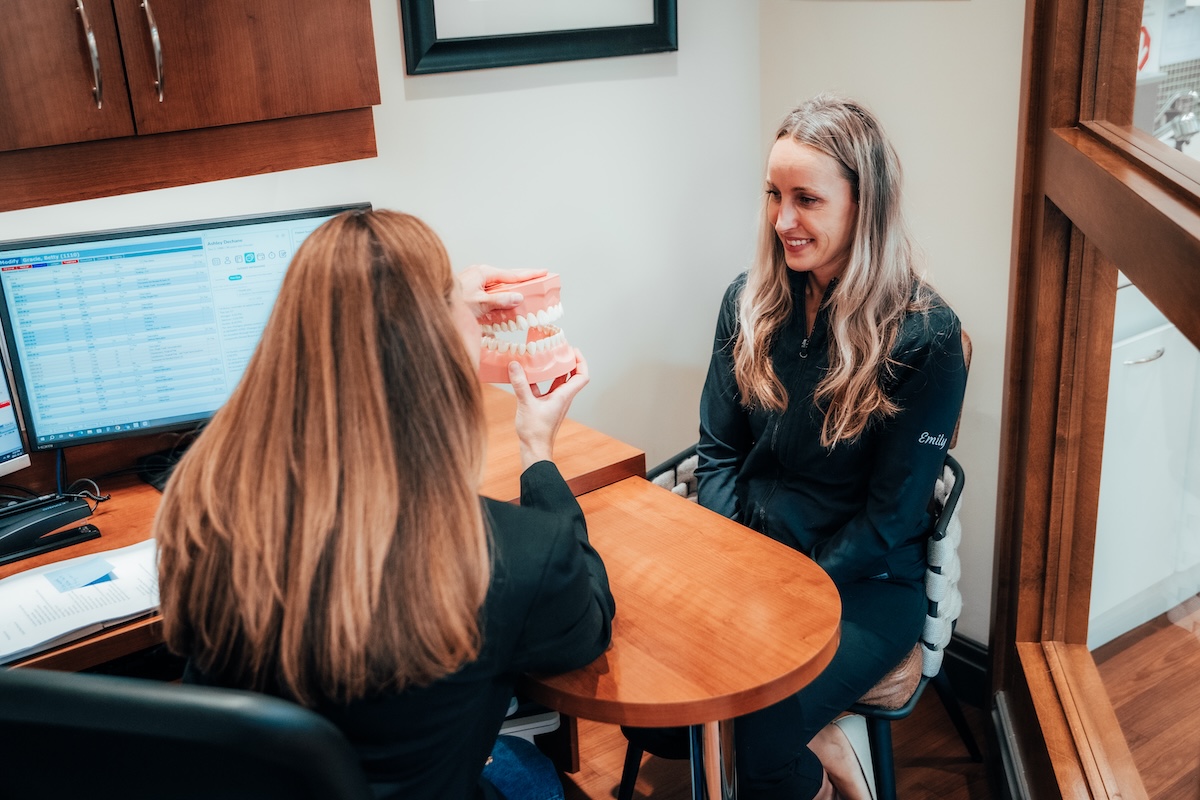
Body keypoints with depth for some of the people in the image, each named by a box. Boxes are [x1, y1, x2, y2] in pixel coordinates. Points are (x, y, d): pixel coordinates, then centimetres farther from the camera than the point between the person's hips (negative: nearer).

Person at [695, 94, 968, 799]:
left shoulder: (926, 336, -13)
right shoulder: (751, 300, 1)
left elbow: (891, 515, -11)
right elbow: (718, 451, 5)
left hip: (866, 580, -4)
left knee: (759, 743, -26)